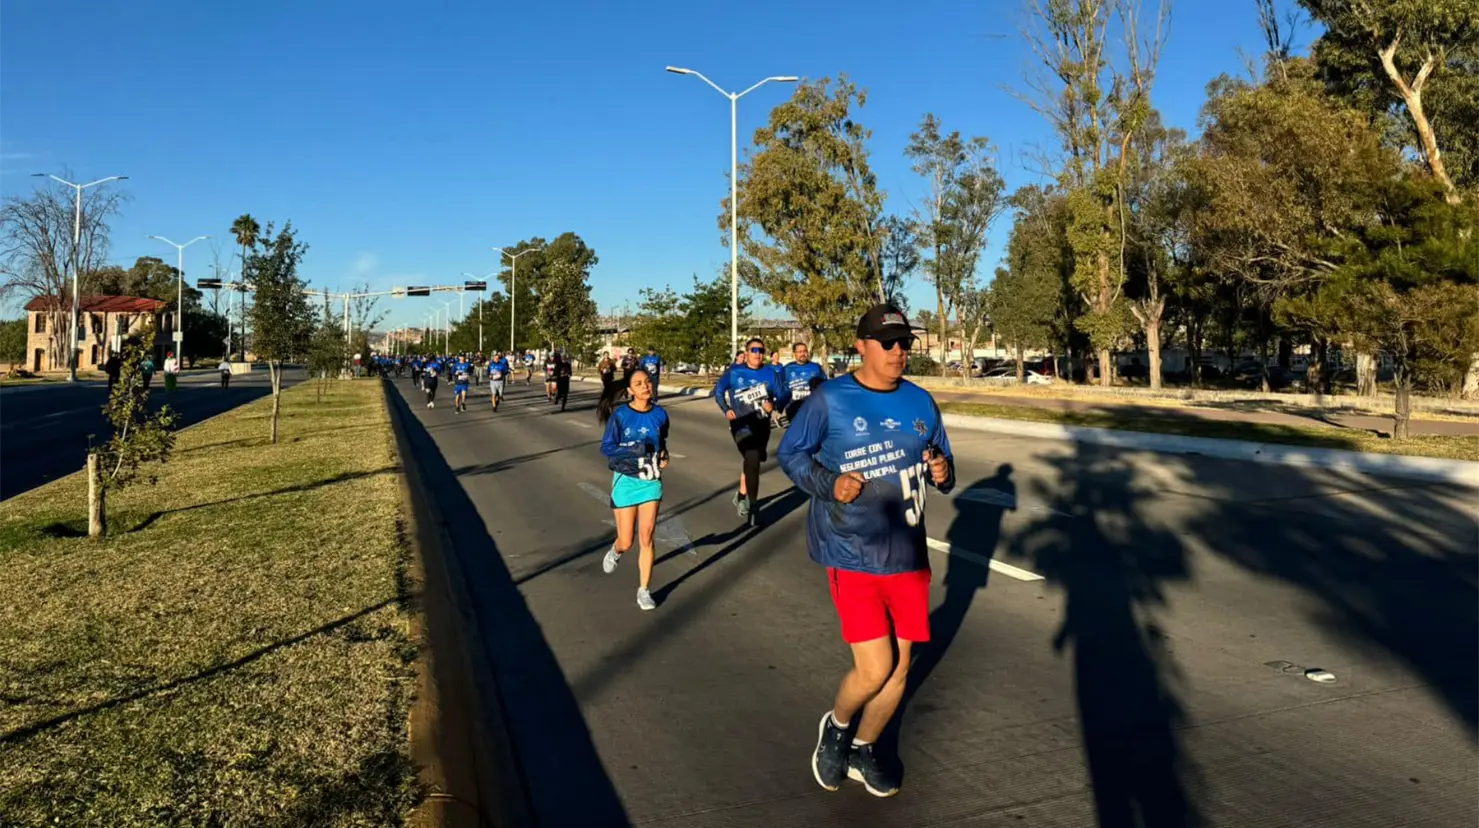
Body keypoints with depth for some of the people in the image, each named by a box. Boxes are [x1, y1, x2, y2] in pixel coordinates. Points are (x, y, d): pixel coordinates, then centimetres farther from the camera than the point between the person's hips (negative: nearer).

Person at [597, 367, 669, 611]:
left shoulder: (660, 414, -2)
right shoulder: (620, 415, -12)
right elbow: (606, 447, -11)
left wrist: (663, 456, -4)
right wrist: (634, 449, -25)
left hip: (651, 481, 2)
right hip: (625, 481, -2)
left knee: (646, 538, -1)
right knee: (626, 542, 5)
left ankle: (644, 590, 12)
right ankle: (615, 552, 43)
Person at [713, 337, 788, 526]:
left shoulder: (770, 373, -2)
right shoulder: (734, 371, -6)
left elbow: (781, 395, 0)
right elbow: (718, 390, 5)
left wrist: (773, 405, -21)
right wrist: (726, 410, -7)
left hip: (762, 424, 4)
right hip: (741, 423, -4)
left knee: (752, 461, 20)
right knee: (753, 460, -21)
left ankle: (742, 495, 44)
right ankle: (753, 505, -11)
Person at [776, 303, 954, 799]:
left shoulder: (921, 402, 4)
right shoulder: (829, 400, -10)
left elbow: (942, 468, 13)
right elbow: (790, 453, -2)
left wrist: (943, 473, -10)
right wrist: (829, 484, -18)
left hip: (908, 556, 5)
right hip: (852, 555, -5)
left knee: (899, 669, 12)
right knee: (875, 671, -9)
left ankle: (862, 749, 36)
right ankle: (835, 726, 25)